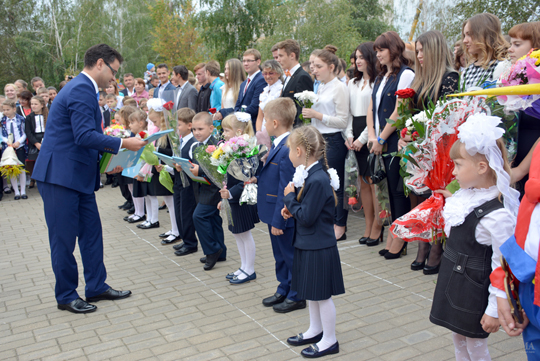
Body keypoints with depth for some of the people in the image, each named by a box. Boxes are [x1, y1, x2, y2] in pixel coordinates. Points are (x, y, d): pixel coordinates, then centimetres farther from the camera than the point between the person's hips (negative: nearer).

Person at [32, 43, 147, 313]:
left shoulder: (84, 88, 17)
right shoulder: (81, 90, -16)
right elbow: (85, 136, -25)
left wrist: (108, 159, 14)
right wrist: (122, 144, -19)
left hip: (78, 175, 10)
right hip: (60, 175, -10)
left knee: (91, 232, 14)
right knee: (64, 238, 2)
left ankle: (96, 287, 25)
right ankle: (66, 296, 16)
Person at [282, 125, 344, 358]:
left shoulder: (318, 180, -26)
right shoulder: (309, 174, 4)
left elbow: (307, 217, -24)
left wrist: (290, 198, -13)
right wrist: (291, 209, -2)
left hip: (318, 247, -9)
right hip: (308, 243, 9)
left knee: (321, 294, 6)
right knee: (311, 292, 22)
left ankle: (329, 341, 23)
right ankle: (315, 330, 40)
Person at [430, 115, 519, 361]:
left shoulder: (497, 214, -27)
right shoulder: (468, 196, 0)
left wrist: (494, 310, -18)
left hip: (474, 291, -9)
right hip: (454, 282, 9)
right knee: (458, 338, 23)